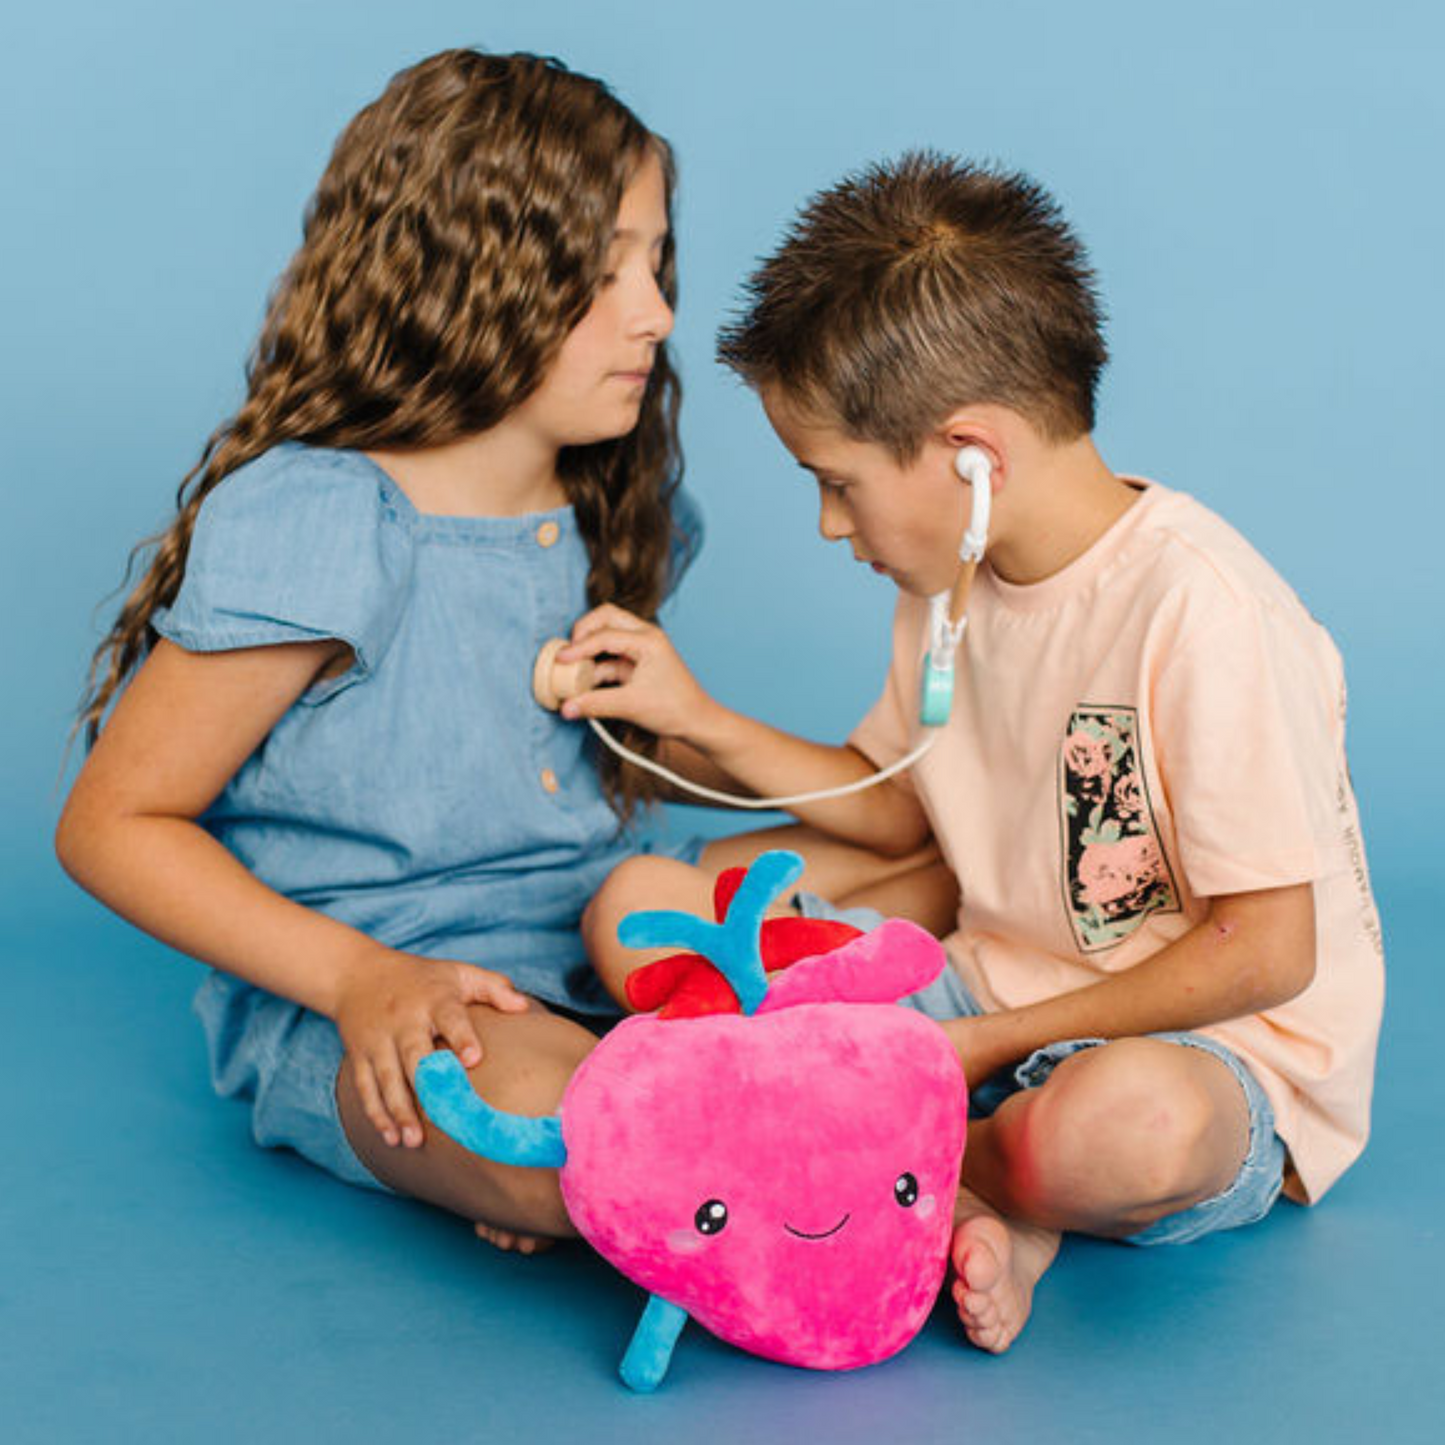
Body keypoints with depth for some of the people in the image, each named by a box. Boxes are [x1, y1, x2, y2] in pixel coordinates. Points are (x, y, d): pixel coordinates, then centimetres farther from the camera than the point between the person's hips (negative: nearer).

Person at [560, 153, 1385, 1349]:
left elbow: (1266, 954, -20)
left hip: (1214, 1052, -7)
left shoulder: (1199, 609, -22)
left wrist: (990, 1043, -17)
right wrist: (699, 721, 10)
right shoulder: (953, 578, 4)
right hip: (992, 987, 8)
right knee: (639, 904, -6)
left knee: (1130, 1123, -45)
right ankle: (971, 1196, -17)